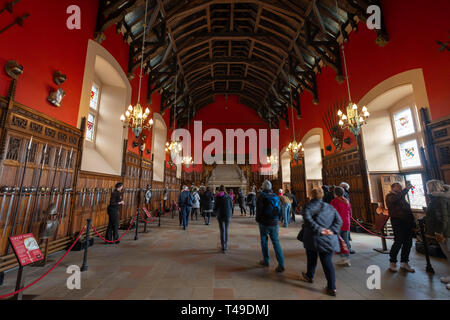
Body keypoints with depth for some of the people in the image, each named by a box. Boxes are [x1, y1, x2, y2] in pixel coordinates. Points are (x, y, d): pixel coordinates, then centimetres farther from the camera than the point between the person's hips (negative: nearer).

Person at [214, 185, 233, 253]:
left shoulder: (218, 197, -7)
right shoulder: (229, 197, -1)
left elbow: (215, 207, -5)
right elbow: (232, 206, 3)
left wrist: (215, 209, 18)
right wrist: (231, 214, 18)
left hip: (220, 216, -2)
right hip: (228, 215, 2)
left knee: (222, 231, 3)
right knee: (226, 230, 17)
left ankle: (224, 248, 3)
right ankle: (226, 245, 26)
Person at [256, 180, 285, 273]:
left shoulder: (261, 196, -12)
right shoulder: (275, 196, 2)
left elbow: (259, 210, -13)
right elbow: (280, 209, 6)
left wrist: (258, 219, 4)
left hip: (264, 223, -3)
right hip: (274, 223, 4)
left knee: (264, 242, 14)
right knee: (276, 242, 9)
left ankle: (266, 261, 25)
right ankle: (281, 264, 2)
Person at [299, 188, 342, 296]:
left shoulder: (309, 206, -6)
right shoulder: (330, 207, 10)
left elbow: (307, 218, -22)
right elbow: (339, 220, 4)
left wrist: (318, 229, -20)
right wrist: (332, 230, -5)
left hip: (314, 238, -3)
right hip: (329, 239, 4)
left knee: (311, 258, 17)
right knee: (328, 262, 11)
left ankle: (309, 276, 38)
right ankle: (332, 288, 14)